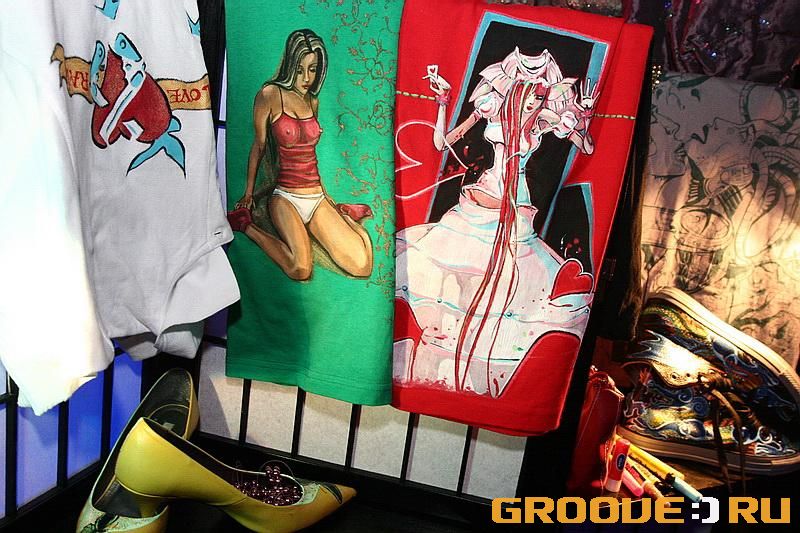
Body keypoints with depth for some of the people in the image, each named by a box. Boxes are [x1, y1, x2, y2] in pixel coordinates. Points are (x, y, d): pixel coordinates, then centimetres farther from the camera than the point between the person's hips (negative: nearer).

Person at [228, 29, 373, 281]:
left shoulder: (312, 101, 12)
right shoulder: (270, 94, -5)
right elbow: (259, 145, 1)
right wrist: (248, 194, 6)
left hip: (317, 197, 5)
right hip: (285, 197, -4)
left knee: (363, 267, -15)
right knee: (301, 268, -30)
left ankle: (344, 215, 17)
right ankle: (245, 225, -4)